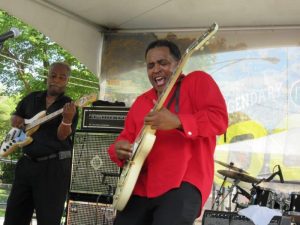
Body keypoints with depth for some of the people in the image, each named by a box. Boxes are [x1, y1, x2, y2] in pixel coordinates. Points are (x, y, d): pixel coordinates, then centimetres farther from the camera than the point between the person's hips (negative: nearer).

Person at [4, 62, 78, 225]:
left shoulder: (69, 106, -2)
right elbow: (15, 118, 25)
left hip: (54, 165, -5)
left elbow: (62, 136, -13)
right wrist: (18, 123, 1)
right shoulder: (31, 98, 12)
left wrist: (67, 119, -33)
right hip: (26, 162, 5)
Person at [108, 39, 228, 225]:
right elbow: (127, 137, 22)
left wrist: (177, 121, -25)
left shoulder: (198, 81, 3)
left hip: (183, 184, -6)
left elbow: (220, 119, -11)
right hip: (141, 188, 7)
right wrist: (119, 150, -3)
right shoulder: (141, 101, 21)